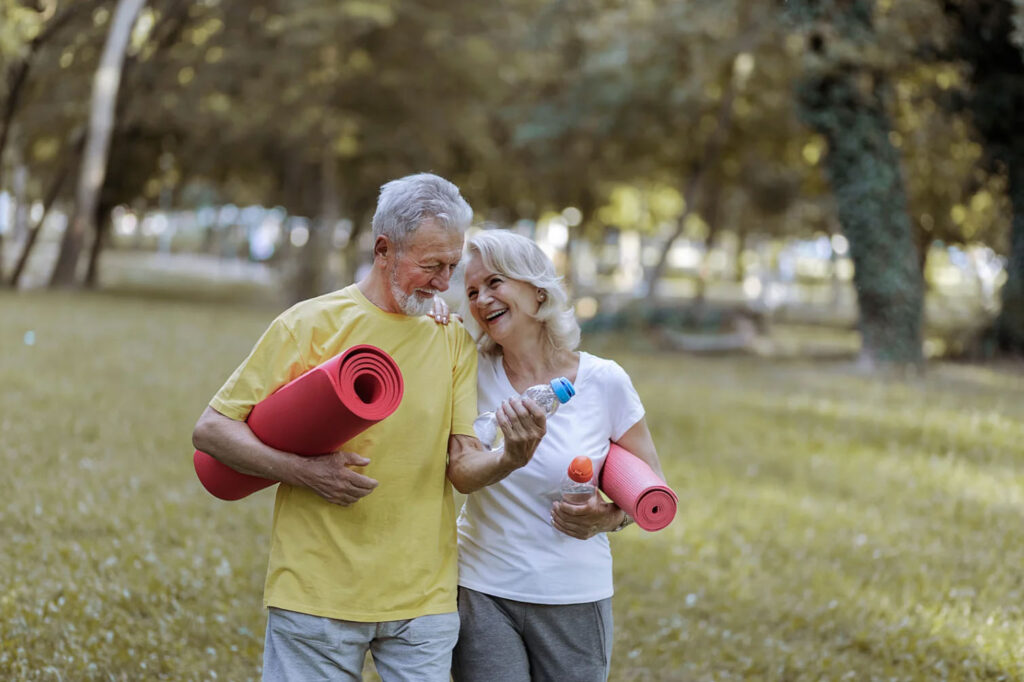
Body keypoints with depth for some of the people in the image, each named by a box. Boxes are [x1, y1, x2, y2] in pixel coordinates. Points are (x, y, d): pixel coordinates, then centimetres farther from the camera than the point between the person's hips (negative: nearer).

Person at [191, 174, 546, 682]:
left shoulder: (453, 341, 10)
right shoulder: (311, 323, -3)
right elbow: (211, 430, -4)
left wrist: (510, 455, -20)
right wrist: (304, 472, -18)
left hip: (424, 597, 3)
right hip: (317, 595, -3)